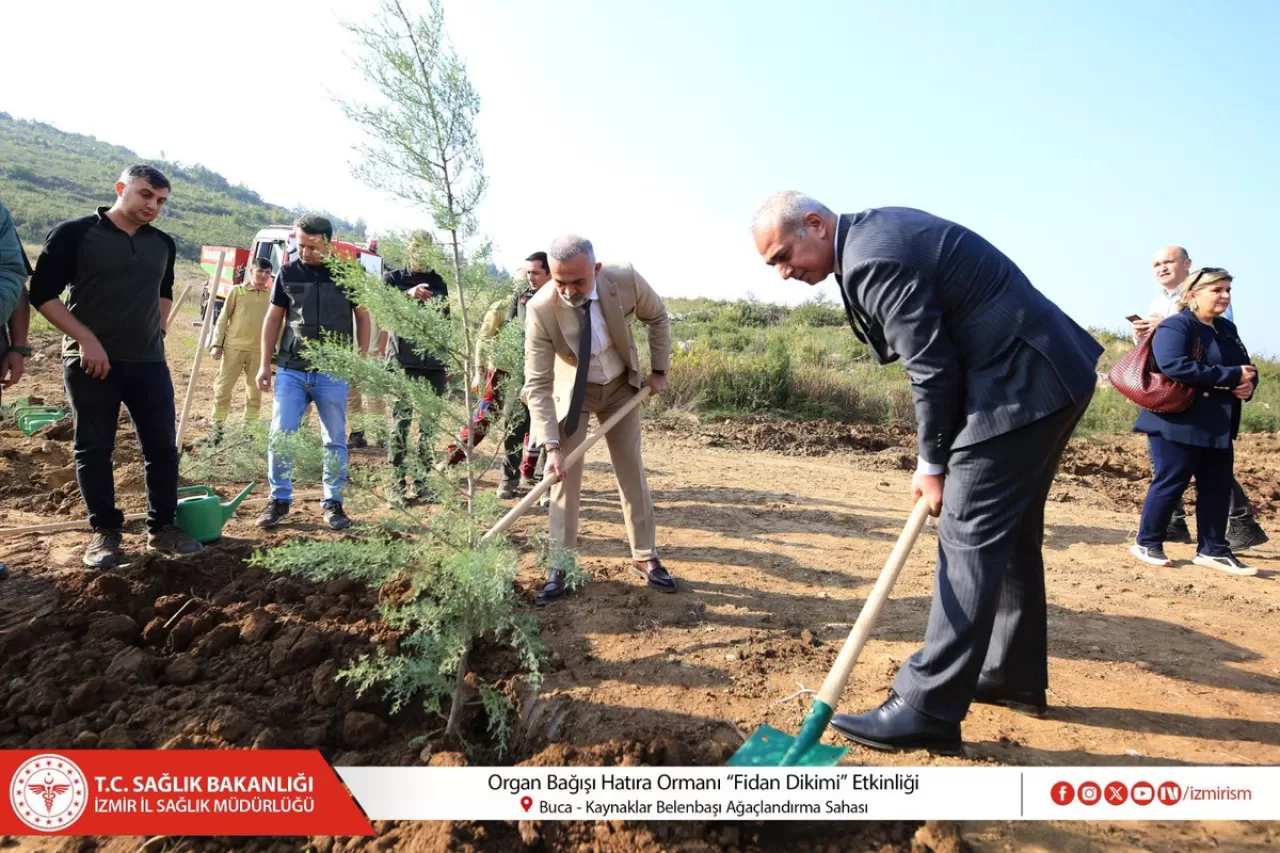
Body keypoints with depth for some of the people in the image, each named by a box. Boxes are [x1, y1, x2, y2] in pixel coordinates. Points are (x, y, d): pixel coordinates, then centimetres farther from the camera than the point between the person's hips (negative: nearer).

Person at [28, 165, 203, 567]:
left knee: (162, 446, 4)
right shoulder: (74, 233, -5)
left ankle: (162, 528, 16)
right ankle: (104, 532, 16)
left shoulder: (163, 244, 9)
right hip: (90, 361, -4)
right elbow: (42, 293, -5)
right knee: (94, 448, 4)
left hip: (148, 362, 4)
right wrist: (87, 340, -13)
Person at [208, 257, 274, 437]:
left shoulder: (272, 295, 6)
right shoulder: (237, 291, 2)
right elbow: (223, 318, 4)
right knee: (223, 387, 2)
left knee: (255, 391, 7)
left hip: (259, 350, 1)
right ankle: (217, 426, 12)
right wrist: (217, 343, -2)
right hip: (233, 347, -1)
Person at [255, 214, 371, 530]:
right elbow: (273, 318, 9)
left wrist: (362, 358, 2)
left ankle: (333, 503, 16)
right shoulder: (287, 273, 3)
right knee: (279, 436, -1)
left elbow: (362, 315, 10)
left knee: (335, 440, 5)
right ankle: (279, 500, 13)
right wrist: (264, 364, 5)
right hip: (291, 370, 1)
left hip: (333, 373, -1)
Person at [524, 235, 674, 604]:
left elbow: (657, 317, -5)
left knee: (632, 471, 8)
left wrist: (659, 370, -2)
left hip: (622, 386, 2)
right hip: (572, 391, -2)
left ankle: (645, 557, 21)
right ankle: (559, 567, 8)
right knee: (565, 474, -3)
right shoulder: (540, 308, -31)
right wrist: (551, 445, -34)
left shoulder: (625, 279, -28)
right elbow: (537, 384, -28)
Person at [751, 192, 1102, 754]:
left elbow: (932, 368, -18)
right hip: (1048, 373, 11)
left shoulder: (873, 260, -20)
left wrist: (933, 463, -6)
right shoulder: (877, 228, 12)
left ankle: (927, 710, -5)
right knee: (1012, 533, 17)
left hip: (1021, 386, -11)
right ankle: (1015, 675, 30)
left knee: (970, 538, -10)